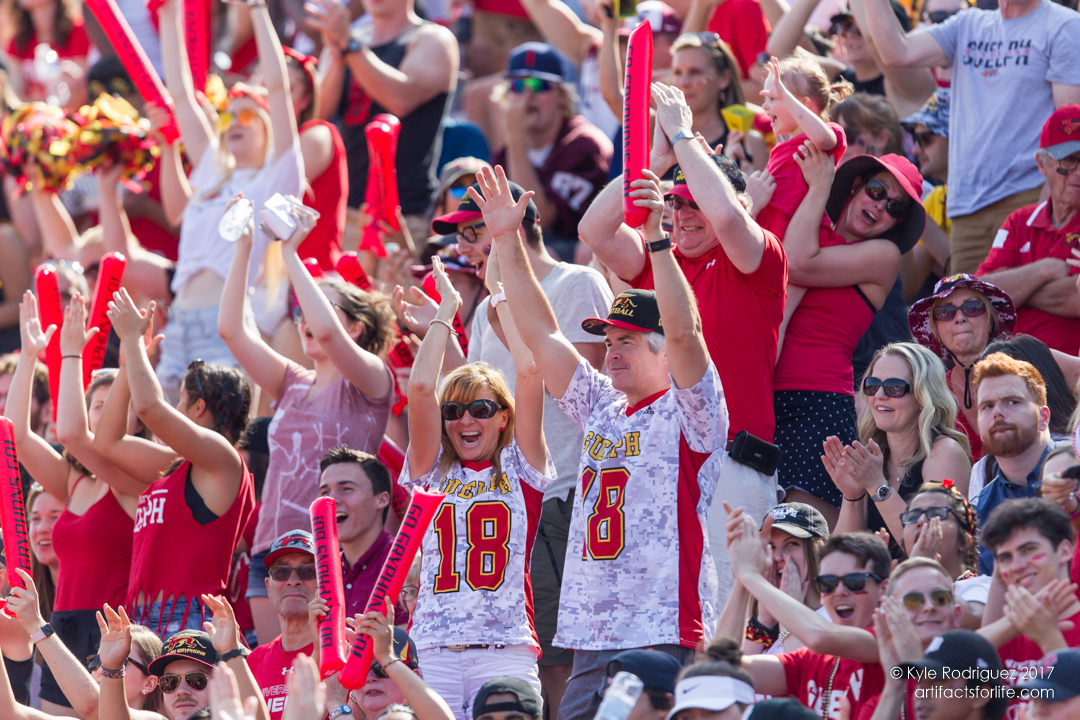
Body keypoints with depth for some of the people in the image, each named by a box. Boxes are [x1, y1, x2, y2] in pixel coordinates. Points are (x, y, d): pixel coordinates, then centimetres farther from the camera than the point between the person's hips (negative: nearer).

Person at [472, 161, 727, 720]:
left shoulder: (687, 413, 0)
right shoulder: (601, 409, 20)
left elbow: (684, 333, -17)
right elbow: (540, 333, 21)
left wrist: (656, 238, -25)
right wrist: (507, 242, 16)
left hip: (665, 633, -7)